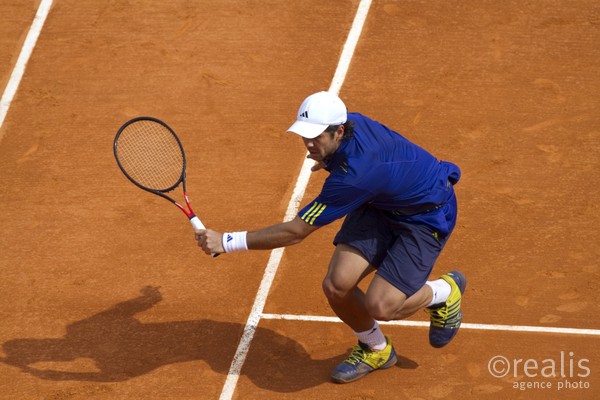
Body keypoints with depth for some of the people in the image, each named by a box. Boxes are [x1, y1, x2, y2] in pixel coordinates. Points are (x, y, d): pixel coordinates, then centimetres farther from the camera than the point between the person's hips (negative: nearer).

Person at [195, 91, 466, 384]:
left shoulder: (354, 175, -39)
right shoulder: (349, 120, -16)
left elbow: (295, 233, -34)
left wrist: (226, 242, -32)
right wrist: (331, 160, 28)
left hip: (426, 214, -8)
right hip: (382, 203, 8)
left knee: (380, 306, -22)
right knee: (337, 286, -10)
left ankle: (446, 291, 11)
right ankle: (375, 349, 20)